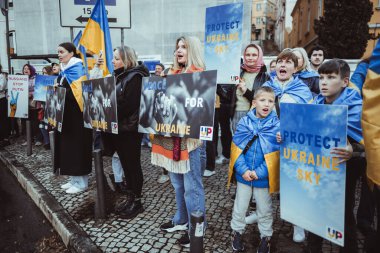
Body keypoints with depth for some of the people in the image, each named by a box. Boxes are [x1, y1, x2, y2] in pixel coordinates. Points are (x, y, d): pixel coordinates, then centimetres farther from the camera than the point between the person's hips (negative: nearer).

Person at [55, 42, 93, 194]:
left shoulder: (77, 69, -12)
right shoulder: (64, 70, 15)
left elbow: (79, 91, -22)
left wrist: (59, 88, -19)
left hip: (76, 114, -9)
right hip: (65, 114, 9)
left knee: (77, 146, -3)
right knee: (67, 146, 12)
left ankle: (81, 182, 7)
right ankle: (74, 179, 22)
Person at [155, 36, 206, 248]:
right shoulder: (173, 73, 16)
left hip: (190, 135, -8)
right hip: (171, 134, 8)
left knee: (192, 186, 2)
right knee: (178, 182, 19)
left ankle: (196, 228, 17)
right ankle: (181, 220, 36)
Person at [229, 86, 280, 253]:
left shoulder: (276, 125, -11)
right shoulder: (244, 122, -6)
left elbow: (276, 154, -13)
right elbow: (236, 148, -7)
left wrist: (259, 172, -19)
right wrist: (243, 169, -16)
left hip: (264, 177, -1)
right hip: (243, 175, 2)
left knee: (264, 210, 18)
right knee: (239, 207, 19)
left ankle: (265, 237, 40)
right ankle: (237, 232, 42)